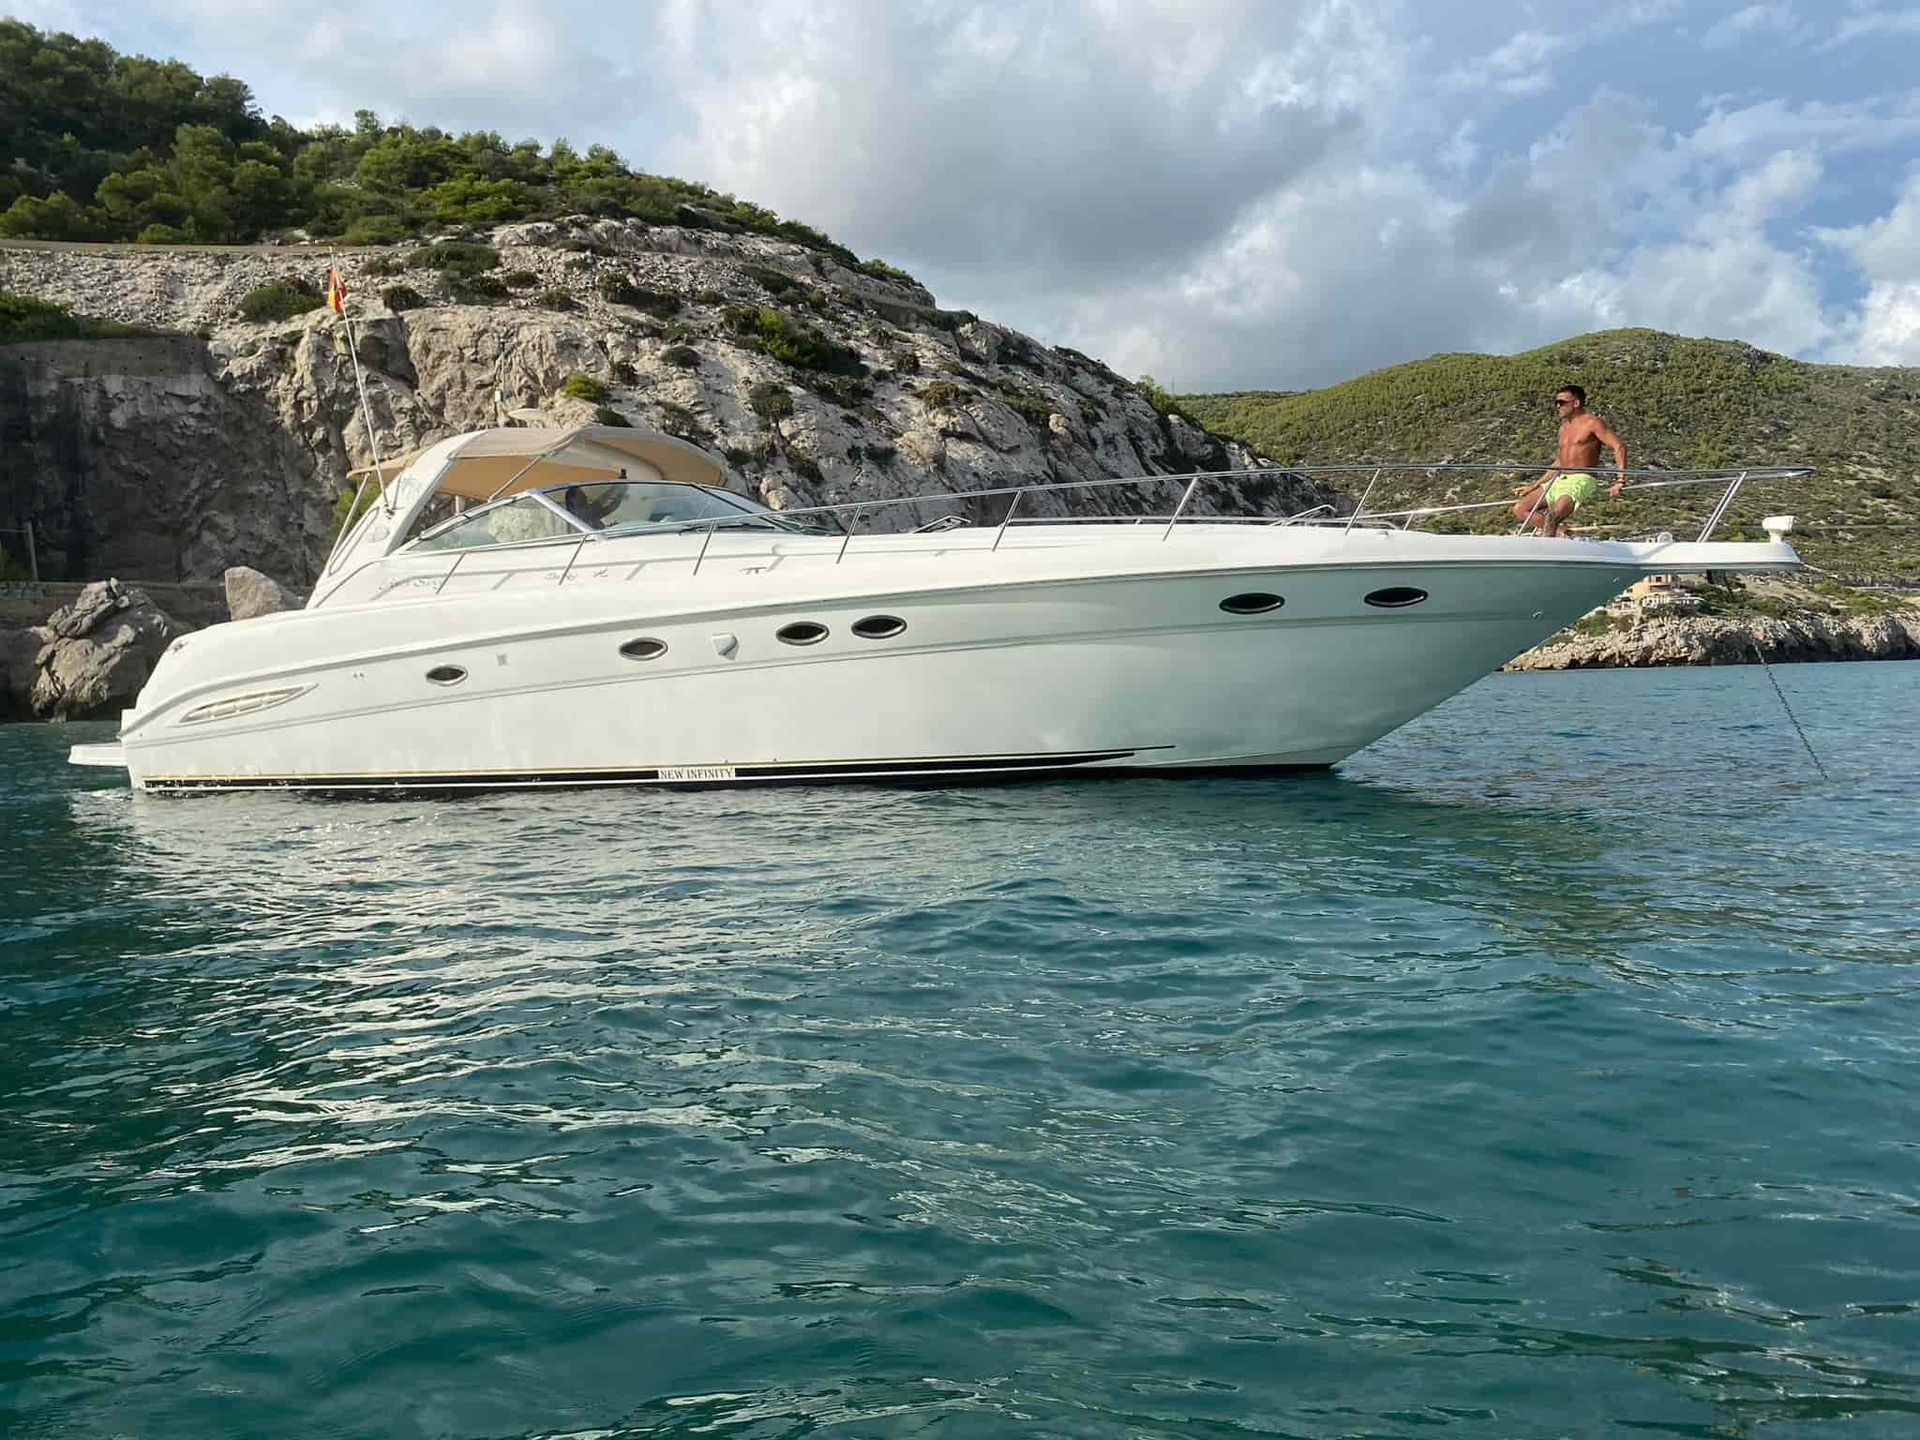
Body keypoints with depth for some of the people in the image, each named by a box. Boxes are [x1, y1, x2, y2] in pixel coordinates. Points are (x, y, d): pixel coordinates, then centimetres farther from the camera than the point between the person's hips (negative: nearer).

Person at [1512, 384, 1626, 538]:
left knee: (1556, 512, -36)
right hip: (1559, 481, 9)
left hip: (1582, 481, -9)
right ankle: (1562, 530, -14)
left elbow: (1619, 446, -9)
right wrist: (1533, 486, 24)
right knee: (1519, 509, -7)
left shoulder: (1592, 423, -3)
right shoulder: (1564, 428, 21)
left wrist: (1620, 481, -18)